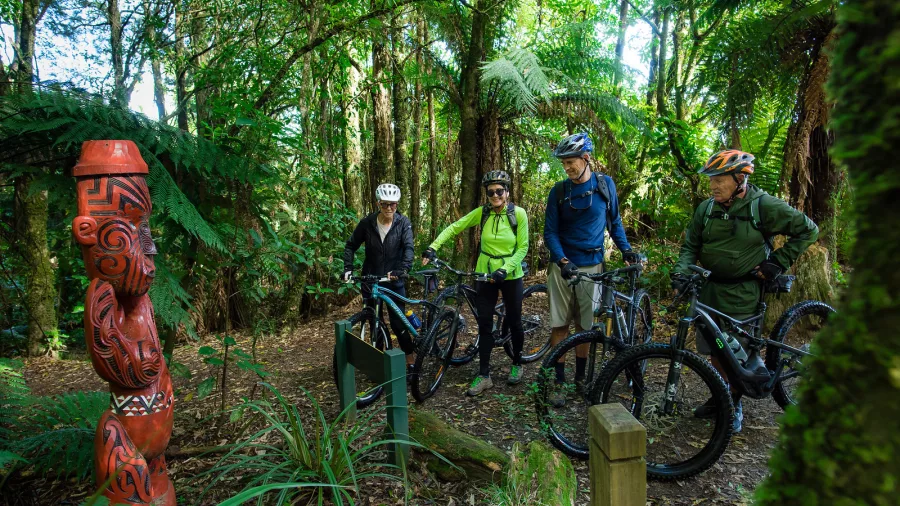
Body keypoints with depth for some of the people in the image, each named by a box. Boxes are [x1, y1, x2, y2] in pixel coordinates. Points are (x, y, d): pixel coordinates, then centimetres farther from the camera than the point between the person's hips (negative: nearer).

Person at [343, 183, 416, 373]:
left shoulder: (403, 222, -8)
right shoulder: (367, 223, -5)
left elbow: (409, 248, -19)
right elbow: (350, 246, 3)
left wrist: (402, 269, -37)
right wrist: (348, 268, -12)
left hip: (394, 280, -2)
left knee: (398, 323, -2)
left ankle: (411, 362, 14)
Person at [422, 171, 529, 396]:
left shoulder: (518, 213, -10)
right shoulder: (482, 213, -6)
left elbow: (522, 247, -10)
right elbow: (454, 228, -4)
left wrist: (505, 269, -21)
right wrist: (433, 247, -17)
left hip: (511, 275, -1)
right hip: (485, 274, 2)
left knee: (514, 321, 11)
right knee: (484, 324, 3)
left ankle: (517, 364, 34)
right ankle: (484, 375, 11)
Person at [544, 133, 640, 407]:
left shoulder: (605, 184, 0)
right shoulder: (559, 191, -3)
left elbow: (614, 221, 12)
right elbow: (550, 232, -4)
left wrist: (626, 248, -2)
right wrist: (563, 261, -18)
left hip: (592, 266, 1)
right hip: (564, 266, -1)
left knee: (585, 326, 9)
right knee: (560, 325, 1)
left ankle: (581, 376, 26)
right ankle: (559, 381, 12)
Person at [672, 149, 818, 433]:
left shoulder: (764, 206, -10)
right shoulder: (706, 209, 2)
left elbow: (808, 230, -1)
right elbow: (691, 246, 6)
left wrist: (778, 262, -7)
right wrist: (681, 272, -11)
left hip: (743, 294, -4)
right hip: (711, 290, 4)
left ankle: (734, 405, 24)